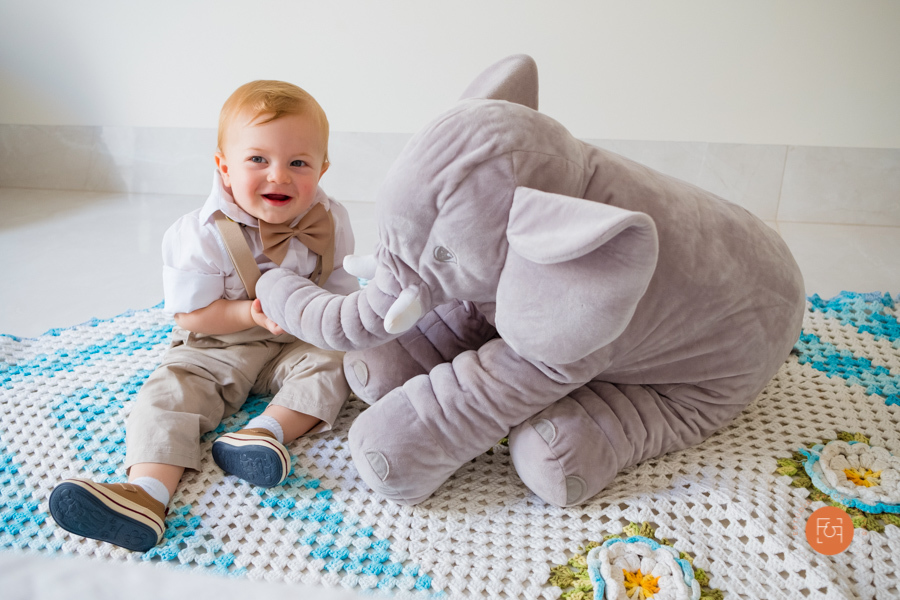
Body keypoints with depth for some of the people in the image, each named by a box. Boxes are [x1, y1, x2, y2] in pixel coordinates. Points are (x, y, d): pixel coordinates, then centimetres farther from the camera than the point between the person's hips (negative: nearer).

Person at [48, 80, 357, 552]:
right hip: (217, 348, -2)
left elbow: (340, 292, 2)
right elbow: (188, 316, -14)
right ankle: (147, 493, -38)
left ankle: (266, 432, -34)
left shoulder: (329, 223, -9)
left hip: (299, 344, 2)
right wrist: (253, 314, -27)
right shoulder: (200, 234, -17)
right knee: (169, 390, -22)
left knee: (331, 361, -23)